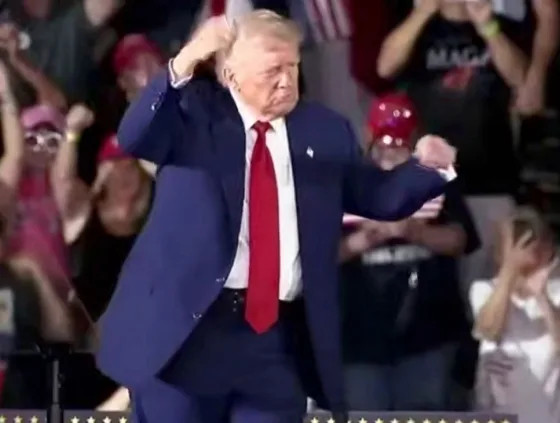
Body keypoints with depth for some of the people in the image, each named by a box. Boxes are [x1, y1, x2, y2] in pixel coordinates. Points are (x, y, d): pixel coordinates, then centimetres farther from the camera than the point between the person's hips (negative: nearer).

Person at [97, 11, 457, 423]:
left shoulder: (324, 130, 11)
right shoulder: (196, 111, 0)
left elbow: (379, 197, 14)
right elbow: (134, 139, -18)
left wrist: (427, 167, -5)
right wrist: (183, 67, -29)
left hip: (279, 335, 3)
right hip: (186, 324, -3)